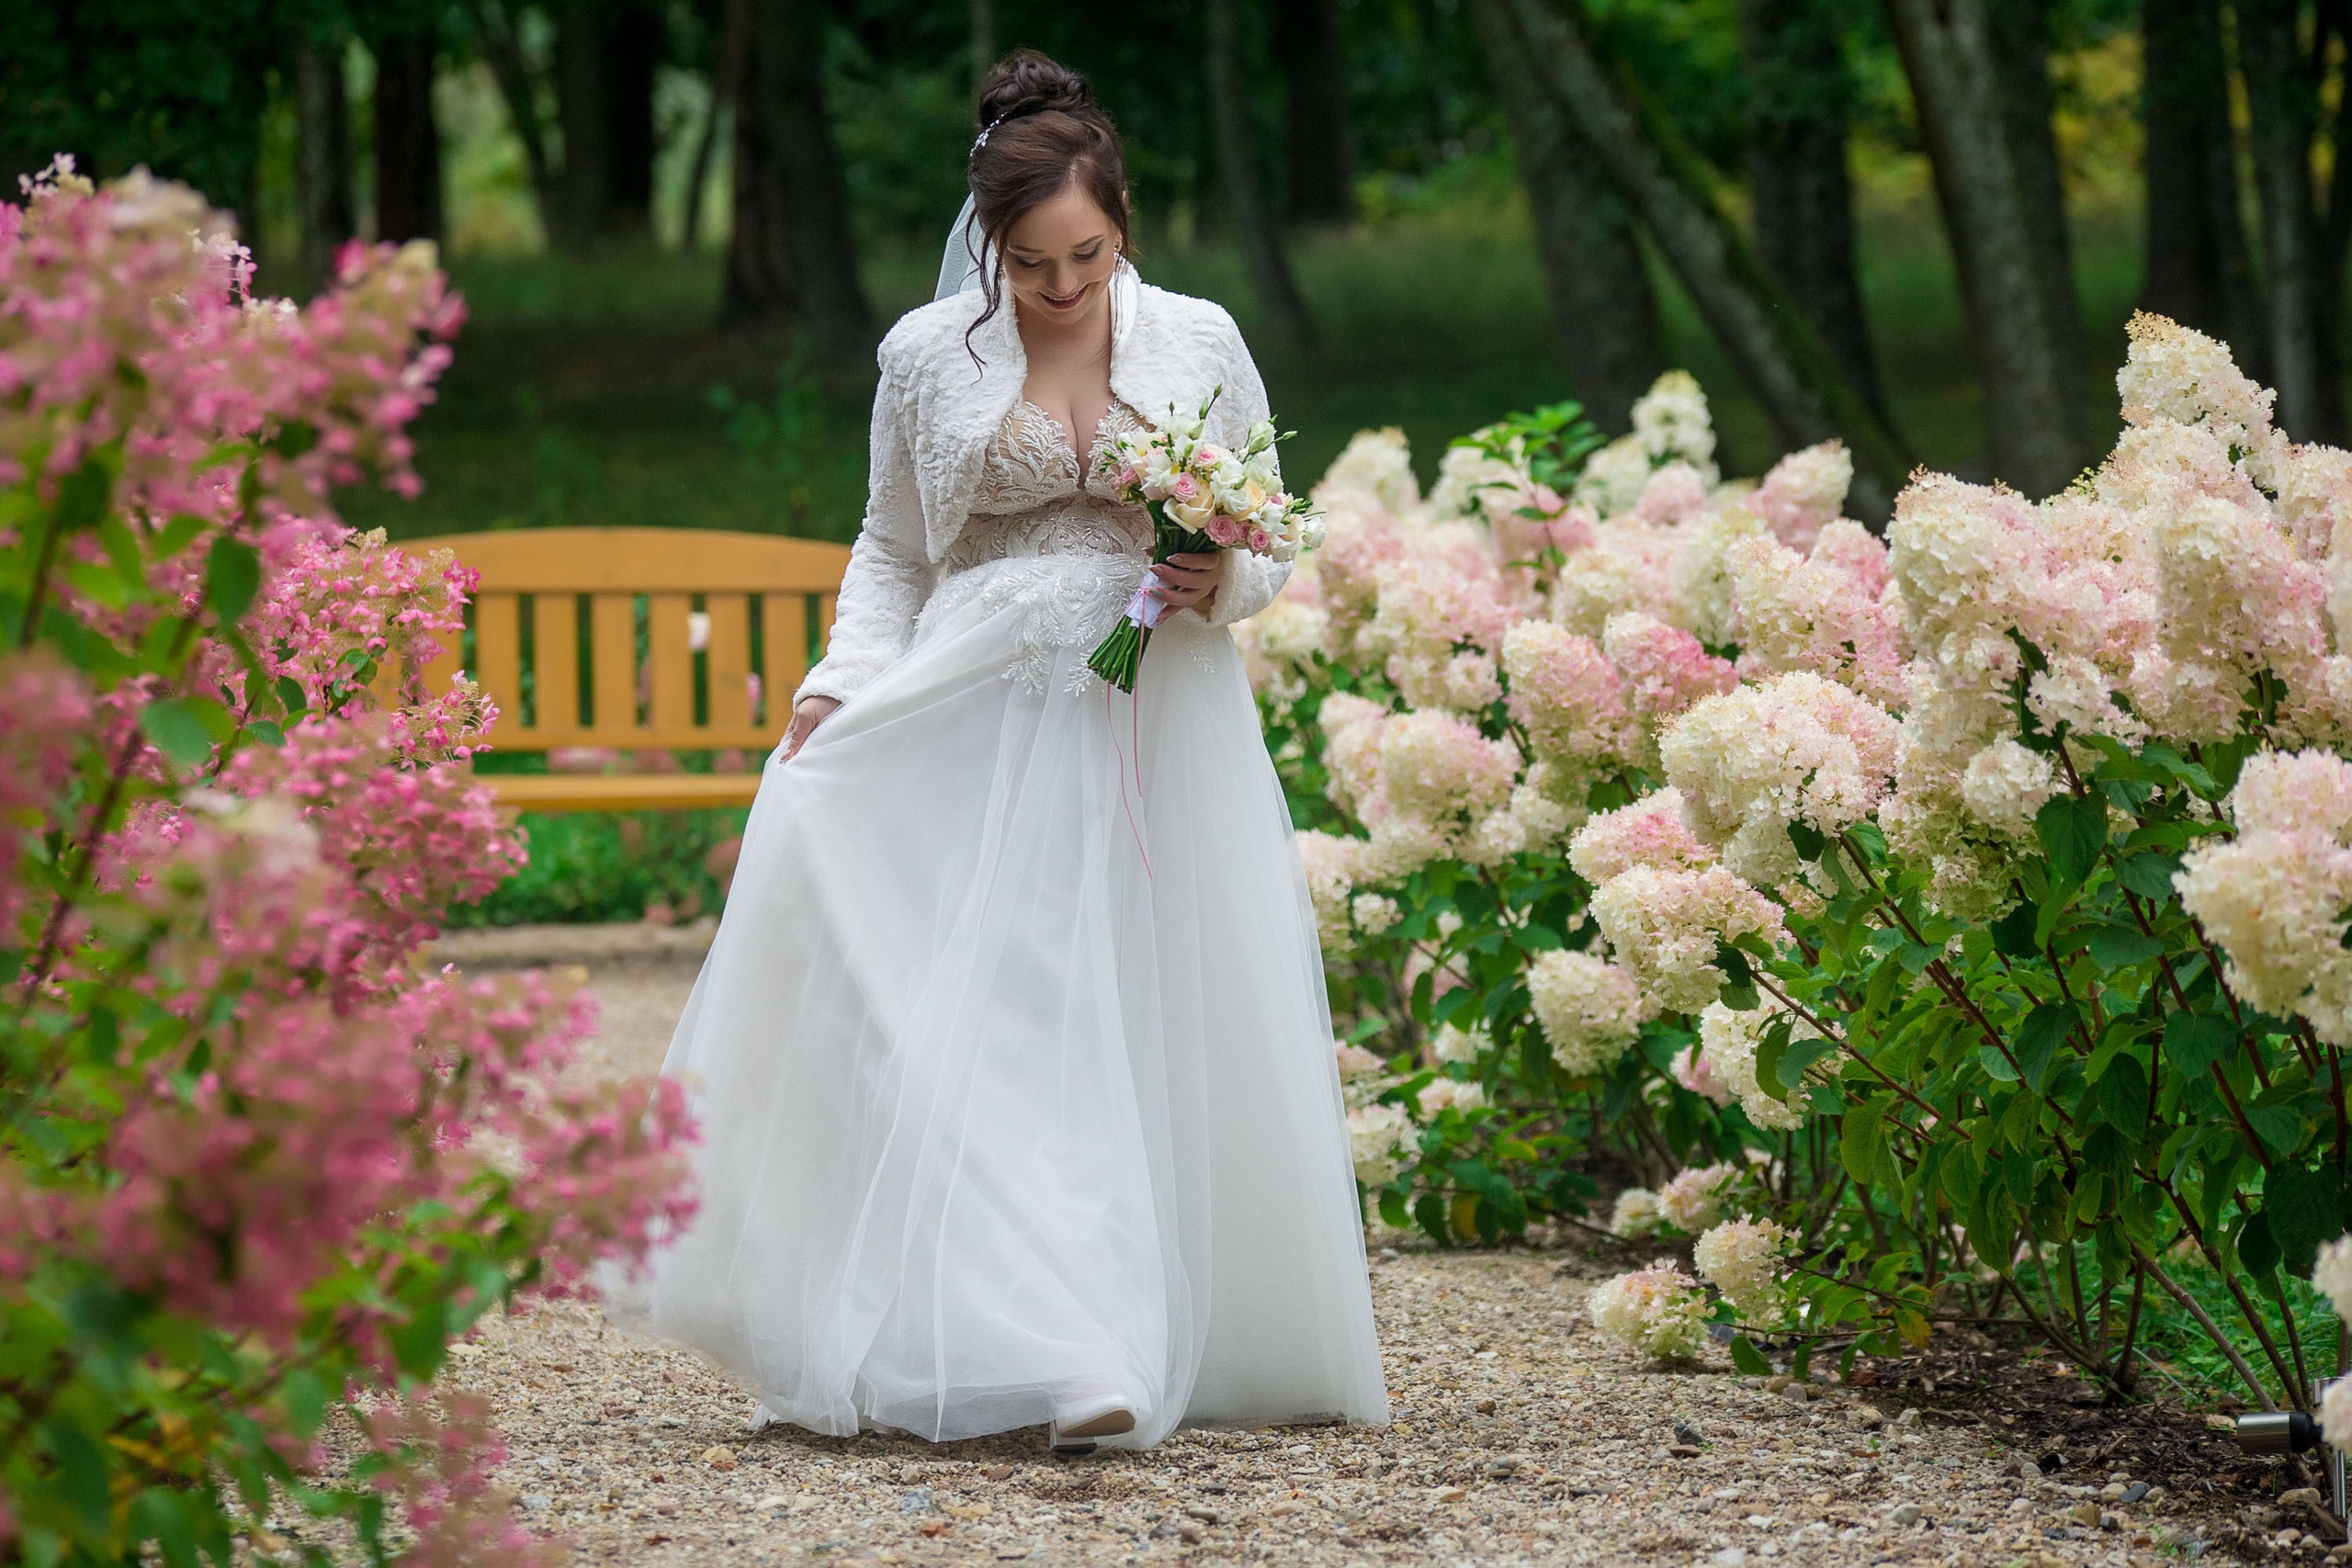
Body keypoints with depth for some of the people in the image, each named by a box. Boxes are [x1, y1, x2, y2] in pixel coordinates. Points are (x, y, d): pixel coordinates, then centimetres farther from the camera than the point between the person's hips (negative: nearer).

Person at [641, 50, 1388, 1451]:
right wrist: (843, 686, -3)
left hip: (1161, 721, 1)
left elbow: (1271, 541, 12)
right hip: (985, 726, -1)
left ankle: (1184, 1346, 12)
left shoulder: (1200, 342, 5)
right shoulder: (930, 356, 4)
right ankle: (1052, 1357, -19)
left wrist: (1222, 581, -10)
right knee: (998, 1028, -13)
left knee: (1170, 1025, 1)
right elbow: (892, 552, 12)